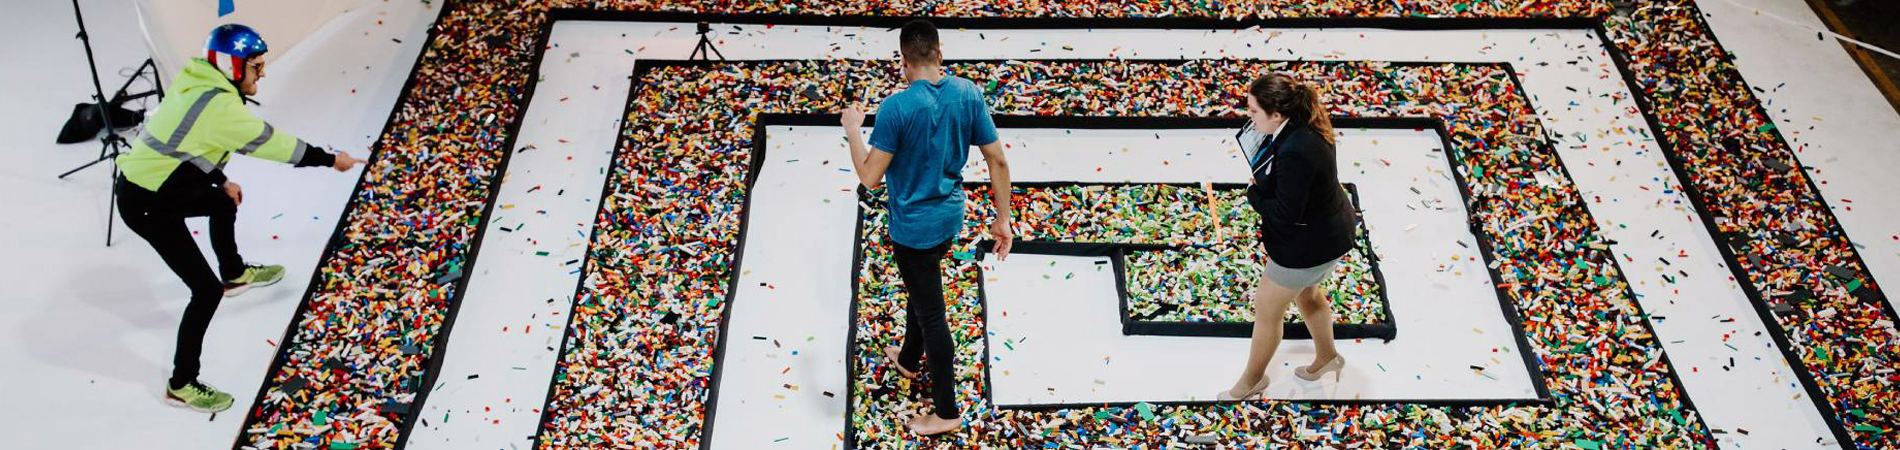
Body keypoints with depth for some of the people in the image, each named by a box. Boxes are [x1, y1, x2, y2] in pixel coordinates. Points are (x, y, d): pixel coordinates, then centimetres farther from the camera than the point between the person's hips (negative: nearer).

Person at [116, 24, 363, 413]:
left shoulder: (198, 85, 1)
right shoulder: (220, 106, -27)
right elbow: (273, 143, -19)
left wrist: (220, 180, 18)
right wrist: (331, 160, -8)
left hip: (149, 179, 10)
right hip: (147, 206, -10)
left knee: (225, 202, 33)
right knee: (207, 290, -7)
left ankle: (234, 275, 56)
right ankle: (182, 385, 5)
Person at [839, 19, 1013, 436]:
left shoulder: (896, 107, -24)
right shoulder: (969, 93, -8)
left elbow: (870, 177, -20)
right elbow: (998, 160, -5)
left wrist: (852, 129, -4)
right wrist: (1003, 218, 5)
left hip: (913, 226, -6)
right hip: (950, 216, 6)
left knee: (931, 314, 5)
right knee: (921, 291, 30)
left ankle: (946, 412, 18)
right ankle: (908, 360, 54)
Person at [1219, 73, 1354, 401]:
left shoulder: (1295, 153, -38)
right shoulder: (1300, 125, -8)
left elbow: (1285, 213, -30)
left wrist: (1253, 193, -15)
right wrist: (1261, 184, -7)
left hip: (1308, 244, -9)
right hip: (1326, 226, 9)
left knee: (1266, 309, 10)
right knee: (1306, 294, 32)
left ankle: (1251, 380, 32)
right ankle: (1326, 357, 54)